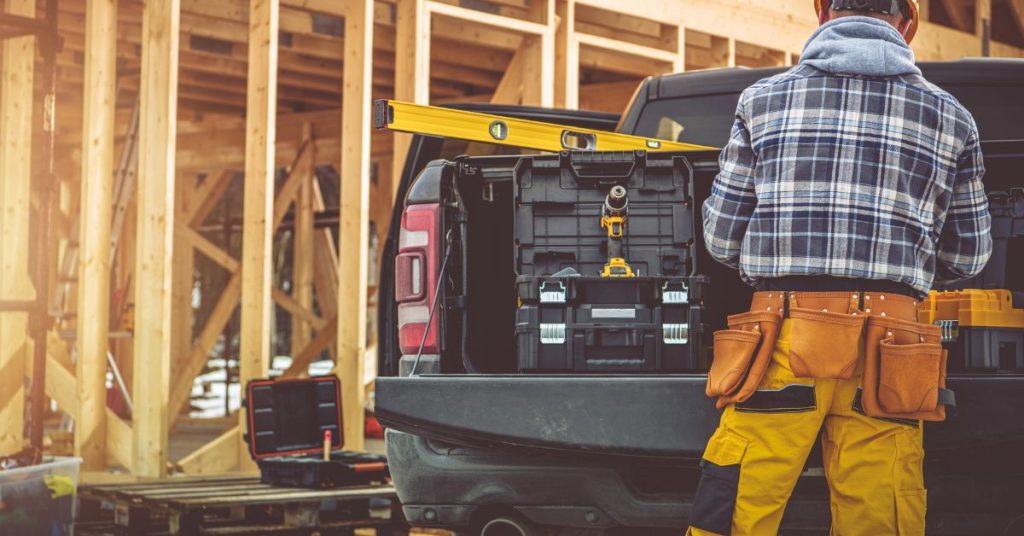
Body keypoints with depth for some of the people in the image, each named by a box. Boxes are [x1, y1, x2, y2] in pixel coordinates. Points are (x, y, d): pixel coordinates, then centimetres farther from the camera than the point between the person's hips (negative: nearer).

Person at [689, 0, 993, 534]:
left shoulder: (764, 99, 8)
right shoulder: (949, 116, 10)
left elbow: (721, 239, 9)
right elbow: (968, 255, 17)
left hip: (783, 346, -1)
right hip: (885, 349, 1)